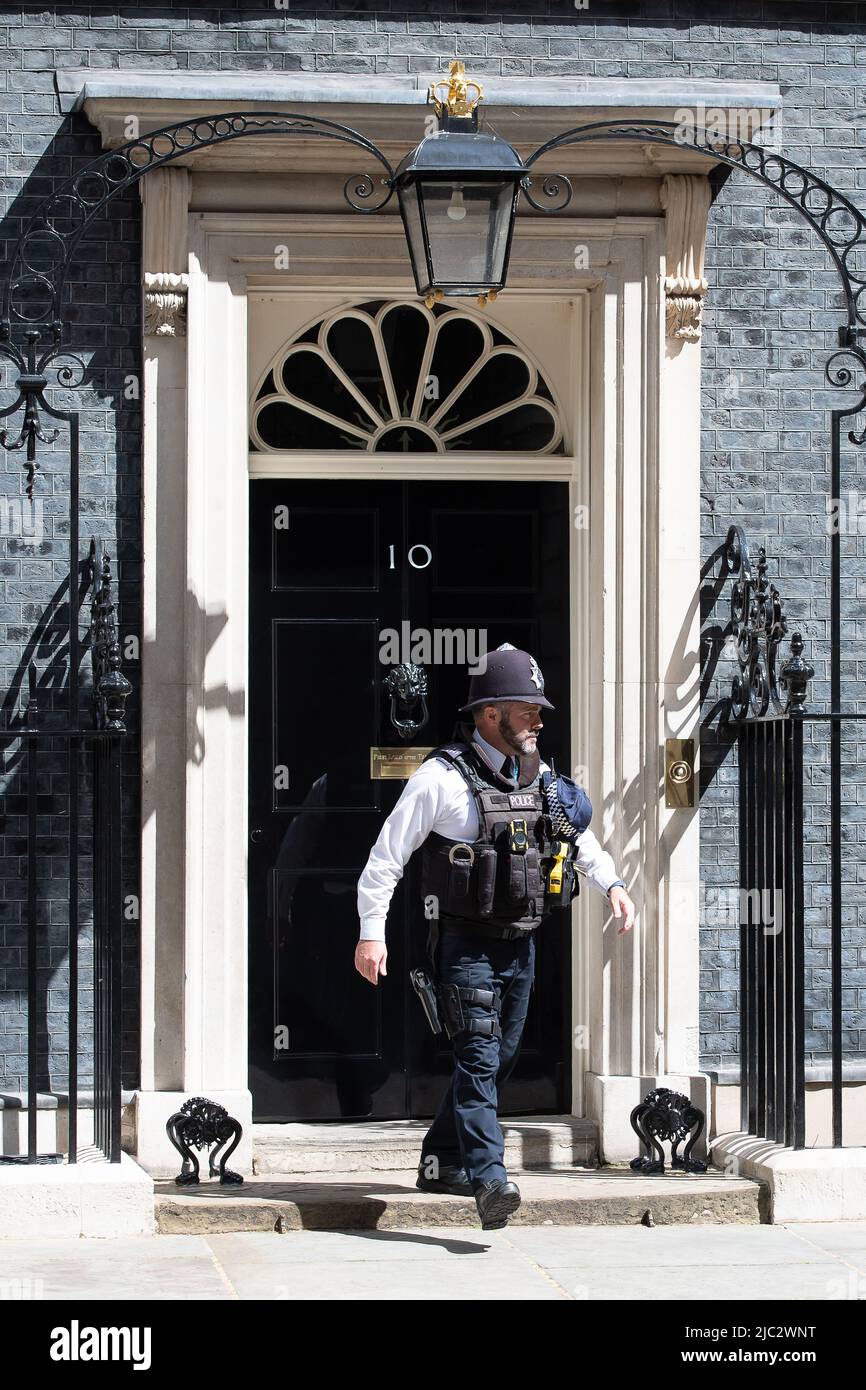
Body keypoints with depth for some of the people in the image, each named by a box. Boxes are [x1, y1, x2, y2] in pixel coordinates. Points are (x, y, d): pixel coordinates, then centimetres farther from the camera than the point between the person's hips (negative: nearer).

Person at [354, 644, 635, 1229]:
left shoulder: (538, 775, 11)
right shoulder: (443, 776, -10)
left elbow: (580, 836, 23)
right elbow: (387, 853, -7)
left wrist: (612, 883, 5)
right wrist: (372, 932, -10)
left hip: (520, 943, 7)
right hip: (467, 943, -7)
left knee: (499, 1058, 12)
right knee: (479, 1055, -16)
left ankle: (442, 1160, 27)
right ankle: (490, 1179, -24)